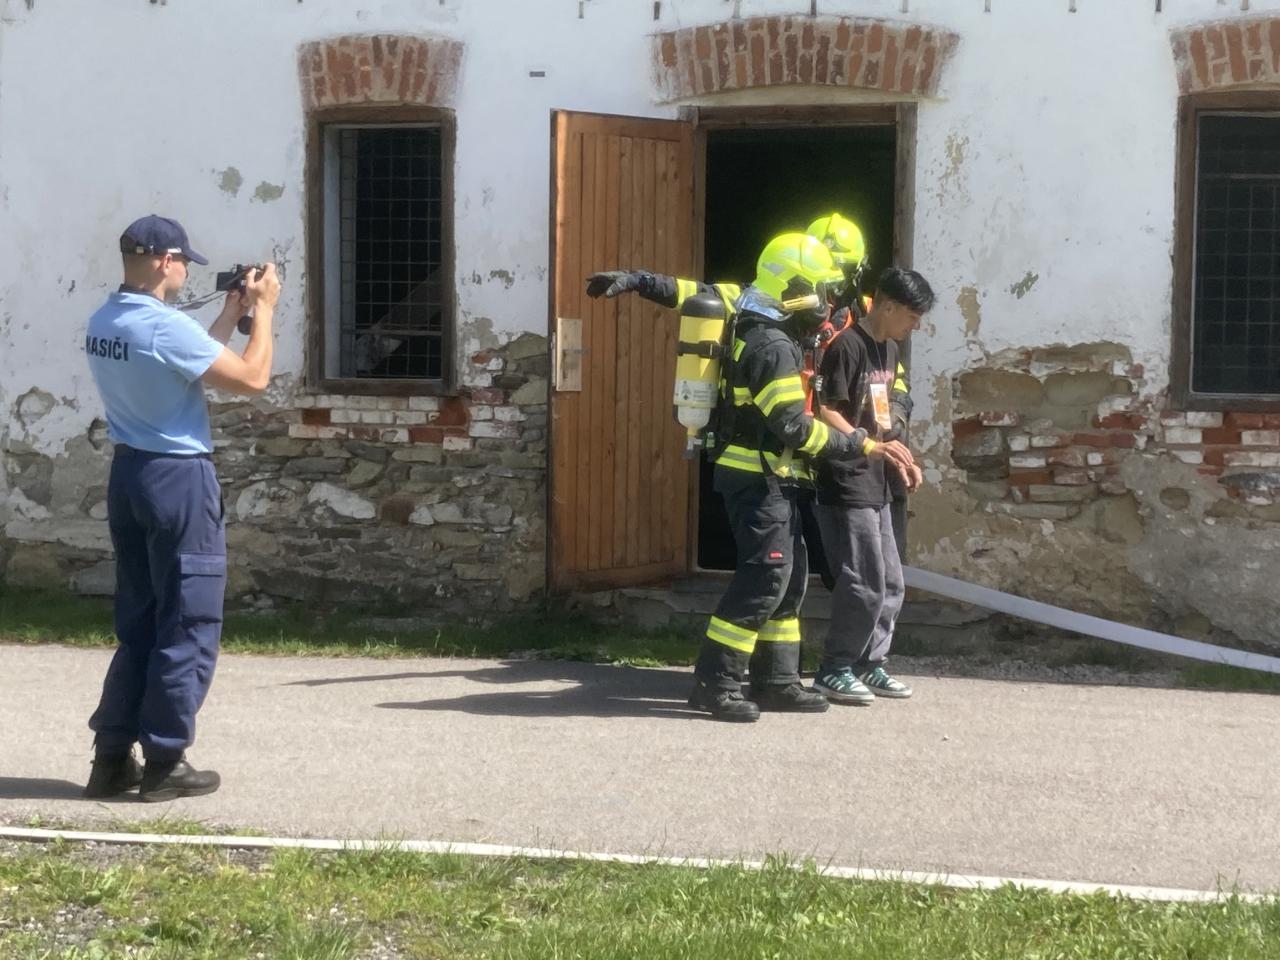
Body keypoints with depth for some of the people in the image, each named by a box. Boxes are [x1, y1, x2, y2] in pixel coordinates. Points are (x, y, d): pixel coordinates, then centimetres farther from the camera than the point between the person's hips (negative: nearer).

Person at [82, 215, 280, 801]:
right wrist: (262, 309, -4)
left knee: (137, 622, 14)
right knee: (188, 625, 1)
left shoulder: (102, 324, 8)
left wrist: (229, 318, 18)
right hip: (178, 478, -9)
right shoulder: (165, 325, -20)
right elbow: (252, 379, -15)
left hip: (129, 473, 9)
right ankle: (164, 762, 6)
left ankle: (112, 757, 15)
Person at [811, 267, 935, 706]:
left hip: (875, 486, 9)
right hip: (845, 485, -9)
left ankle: (869, 664, 23)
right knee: (865, 584, -8)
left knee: (891, 584, 13)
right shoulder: (846, 347, -14)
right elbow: (827, 413, -18)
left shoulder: (889, 349, 14)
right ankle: (834, 670, 4)